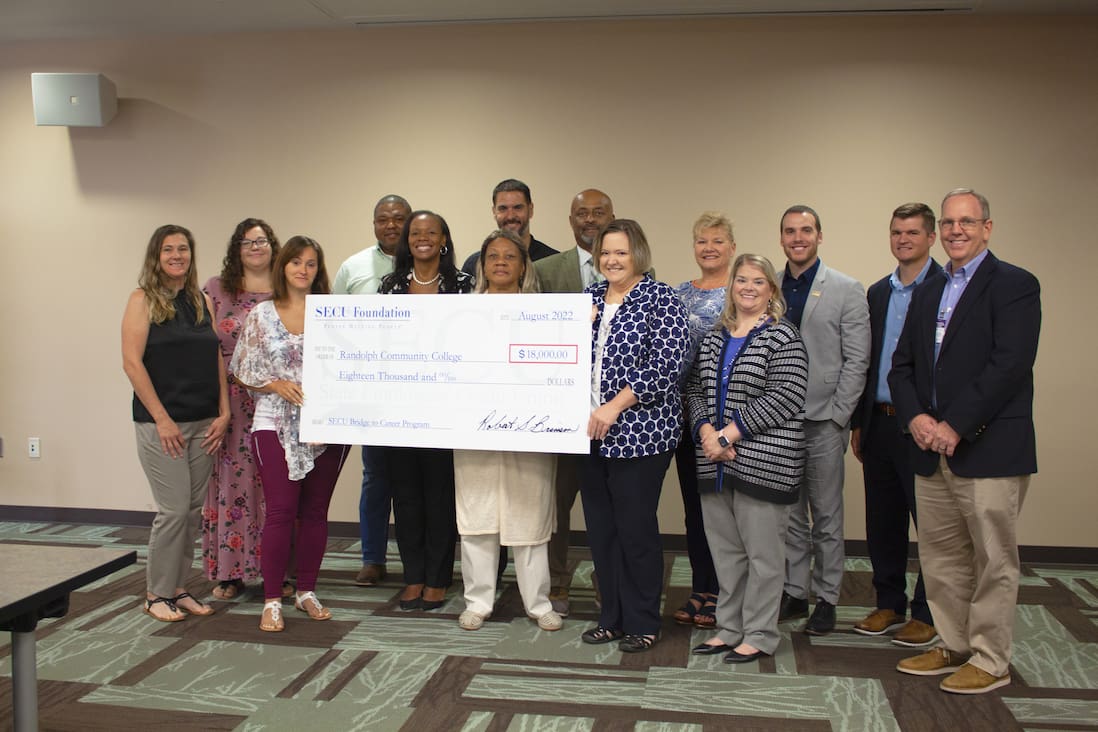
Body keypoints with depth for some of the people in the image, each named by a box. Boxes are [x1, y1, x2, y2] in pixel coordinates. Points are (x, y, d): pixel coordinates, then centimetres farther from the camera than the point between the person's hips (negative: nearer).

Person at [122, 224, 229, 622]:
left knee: (193, 509, 8)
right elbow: (132, 362, -10)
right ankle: (157, 593, 13)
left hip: (204, 422, 5)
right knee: (174, 509, -4)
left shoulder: (203, 301, 11)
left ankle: (177, 586, 22)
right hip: (160, 421, -5)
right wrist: (162, 419, -13)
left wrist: (223, 413, 2)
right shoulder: (143, 299, -4)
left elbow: (217, 358, 11)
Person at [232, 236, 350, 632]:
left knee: (315, 511, 8)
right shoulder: (261, 314, 5)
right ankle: (272, 600, 5)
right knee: (281, 510, -6)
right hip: (276, 425, -1)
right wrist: (278, 385, -11)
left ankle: (307, 592, 22)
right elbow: (243, 371, 6)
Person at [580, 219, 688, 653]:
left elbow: (666, 365, -15)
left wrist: (614, 407, -17)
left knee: (636, 528, -1)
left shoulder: (660, 299, -6)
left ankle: (642, 624, 15)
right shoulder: (590, 297, 13)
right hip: (592, 434, 6)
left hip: (638, 432, -6)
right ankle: (612, 617, 25)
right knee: (600, 527, 11)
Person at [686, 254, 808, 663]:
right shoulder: (715, 338, 14)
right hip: (715, 461, 6)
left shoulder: (782, 337, -5)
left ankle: (760, 635, 14)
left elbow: (785, 397, -15)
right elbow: (695, 389, 11)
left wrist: (730, 433, -16)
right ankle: (730, 628, 25)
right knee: (725, 549, 13)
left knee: (762, 552, 2)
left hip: (763, 462, -6)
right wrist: (706, 431, -7)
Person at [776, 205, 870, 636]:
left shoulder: (846, 290, -1)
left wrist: (837, 415, -10)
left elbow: (857, 361, -4)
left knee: (826, 515, 6)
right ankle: (794, 593, 22)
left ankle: (826, 598, 17)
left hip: (823, 421, -3)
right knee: (790, 513, 11)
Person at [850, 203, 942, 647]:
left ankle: (928, 614, 16)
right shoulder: (878, 292, 14)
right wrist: (858, 422, 14)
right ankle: (889, 605, 26)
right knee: (882, 522, 13)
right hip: (880, 422, 6)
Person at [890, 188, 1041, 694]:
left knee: (993, 561, 3)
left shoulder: (1015, 285, -5)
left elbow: (1009, 365, -16)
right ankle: (953, 646, 29)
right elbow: (901, 366, 12)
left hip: (989, 449, -7)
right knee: (940, 557, 14)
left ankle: (990, 661, 15)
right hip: (932, 450, 7)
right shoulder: (927, 293, 16)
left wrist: (955, 425, -19)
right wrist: (915, 417, -6)